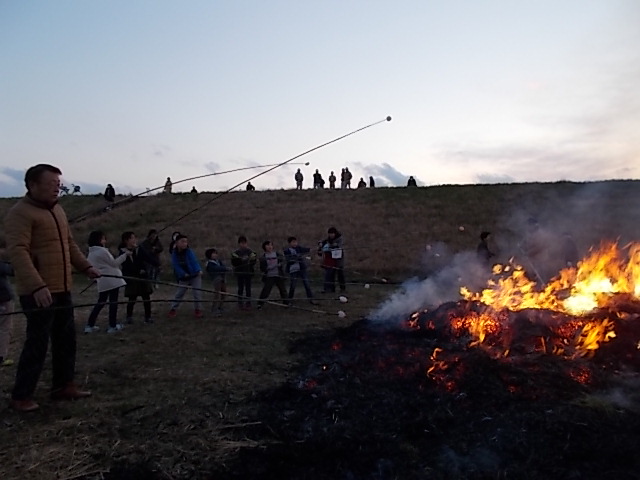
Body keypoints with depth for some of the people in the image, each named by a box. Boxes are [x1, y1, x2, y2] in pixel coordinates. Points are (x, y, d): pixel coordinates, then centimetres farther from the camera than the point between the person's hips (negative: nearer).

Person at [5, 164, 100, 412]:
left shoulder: (57, 210, 14)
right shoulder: (20, 213, -13)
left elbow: (70, 243, 22)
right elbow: (17, 252, -24)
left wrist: (85, 266, 11)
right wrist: (37, 286, -33)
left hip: (61, 289, 8)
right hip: (38, 292, -8)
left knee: (66, 338, 13)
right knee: (38, 342, -2)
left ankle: (63, 385, 26)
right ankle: (21, 395, 14)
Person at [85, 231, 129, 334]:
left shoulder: (90, 254, 13)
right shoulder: (102, 251, -11)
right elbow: (114, 263, -6)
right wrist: (125, 254, 0)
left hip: (102, 282, 8)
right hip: (112, 280, -7)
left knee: (100, 302, 15)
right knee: (113, 302, 0)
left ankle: (90, 325, 13)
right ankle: (112, 326, 3)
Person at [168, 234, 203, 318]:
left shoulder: (189, 252, -15)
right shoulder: (174, 254, -7)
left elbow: (194, 261, -26)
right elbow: (176, 266, -13)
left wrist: (199, 270, -43)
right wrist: (184, 274, -27)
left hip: (195, 276, -2)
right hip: (183, 278, 2)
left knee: (197, 293, -4)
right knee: (179, 294, 8)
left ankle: (197, 310, 13)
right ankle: (173, 309, 24)